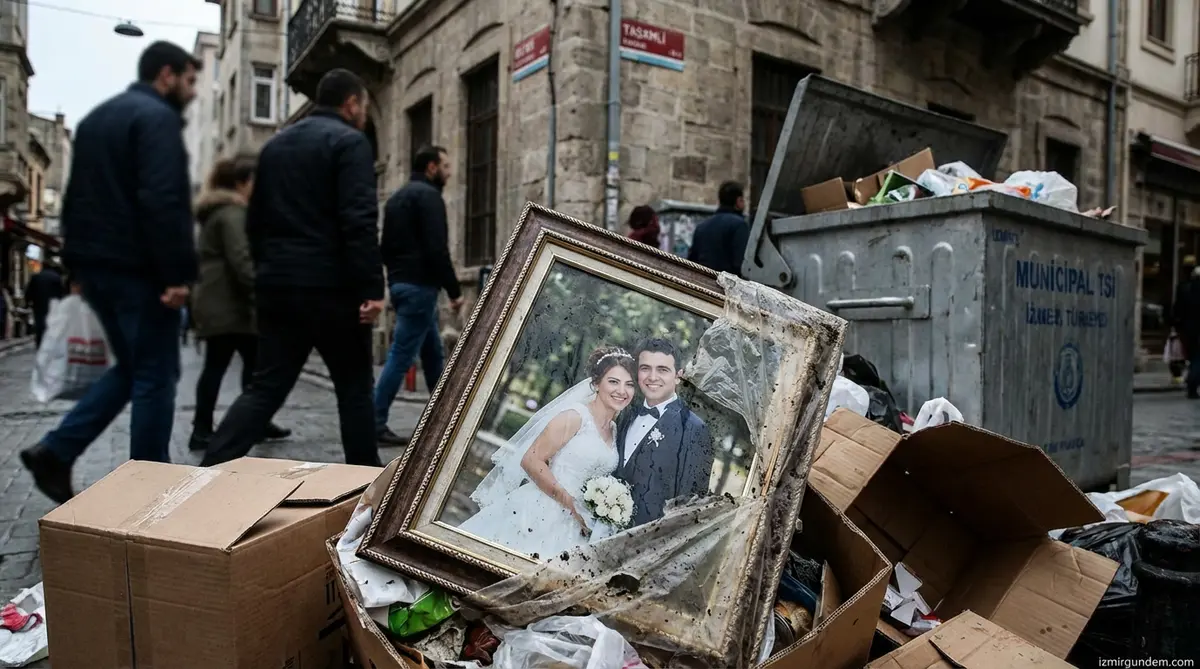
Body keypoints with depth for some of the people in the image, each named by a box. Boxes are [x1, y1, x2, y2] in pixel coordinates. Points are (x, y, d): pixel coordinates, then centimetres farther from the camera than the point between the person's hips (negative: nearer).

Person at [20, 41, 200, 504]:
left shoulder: (96, 118, 20)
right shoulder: (157, 117, -10)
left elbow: (77, 196, 22)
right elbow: (164, 200, -22)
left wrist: (78, 261, 23)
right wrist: (177, 272, -23)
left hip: (95, 262, 9)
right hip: (137, 267, -9)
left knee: (131, 367, 18)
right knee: (155, 374, -1)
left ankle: (56, 451, 12)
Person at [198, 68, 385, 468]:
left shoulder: (275, 144, 19)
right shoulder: (350, 142, -5)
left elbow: (255, 220, 21)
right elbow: (359, 221, -18)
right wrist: (371, 288, -19)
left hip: (276, 285, 7)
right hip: (329, 286, -7)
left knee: (266, 387, 9)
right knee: (355, 387, 6)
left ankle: (210, 471, 0)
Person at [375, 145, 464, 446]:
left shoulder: (397, 197, 19)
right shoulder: (428, 195, -10)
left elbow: (386, 247, 20)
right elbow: (437, 249, -19)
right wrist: (454, 290, -14)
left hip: (401, 284, 10)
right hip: (419, 286, -10)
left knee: (433, 354, 16)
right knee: (401, 356, -7)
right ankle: (375, 423, -4)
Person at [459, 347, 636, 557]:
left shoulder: (615, 430, 9)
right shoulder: (575, 416, -12)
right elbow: (531, 460, -16)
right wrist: (571, 504, -17)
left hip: (570, 527, 6)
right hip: (538, 513, -6)